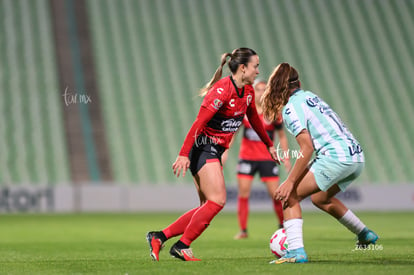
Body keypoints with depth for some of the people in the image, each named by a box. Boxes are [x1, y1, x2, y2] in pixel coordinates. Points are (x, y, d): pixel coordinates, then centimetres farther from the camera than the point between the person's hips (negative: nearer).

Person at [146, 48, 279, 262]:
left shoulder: (248, 91, 8)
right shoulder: (222, 90, -19)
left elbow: (254, 119, 26)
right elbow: (199, 123, -23)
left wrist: (269, 145, 34)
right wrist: (183, 154, -27)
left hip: (215, 151, 9)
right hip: (204, 147, -9)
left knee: (208, 206, 5)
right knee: (217, 201, -16)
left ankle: (159, 237, 7)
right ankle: (181, 246, -8)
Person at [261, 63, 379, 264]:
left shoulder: (291, 108, -6)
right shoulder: (309, 96, 18)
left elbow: (307, 148, -13)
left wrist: (290, 181, -11)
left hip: (336, 157, -8)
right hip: (357, 157, 8)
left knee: (290, 195, -3)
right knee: (320, 198, 31)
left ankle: (296, 252, -15)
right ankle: (365, 235, 45)